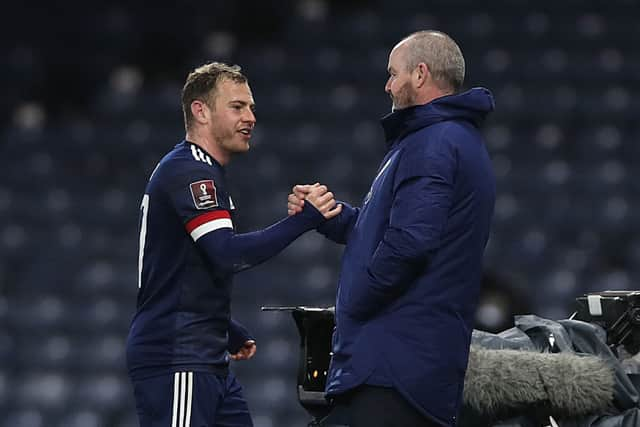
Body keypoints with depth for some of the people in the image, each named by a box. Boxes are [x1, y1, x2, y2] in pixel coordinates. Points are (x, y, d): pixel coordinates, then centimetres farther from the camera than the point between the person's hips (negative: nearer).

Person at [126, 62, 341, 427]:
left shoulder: (203, 171, 21)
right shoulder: (189, 171, -12)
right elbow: (229, 254, -24)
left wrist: (230, 331, 24)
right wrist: (303, 220, -23)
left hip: (208, 362, 11)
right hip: (175, 360, -11)